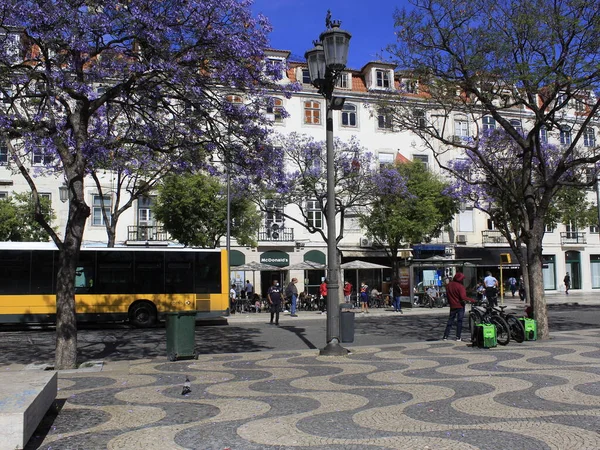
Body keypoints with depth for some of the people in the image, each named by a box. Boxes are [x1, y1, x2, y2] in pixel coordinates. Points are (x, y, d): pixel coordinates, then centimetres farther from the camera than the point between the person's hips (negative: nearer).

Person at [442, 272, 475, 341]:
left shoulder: (449, 285, 3)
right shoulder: (460, 286, -18)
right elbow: (463, 297, -25)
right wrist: (472, 300, -23)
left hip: (452, 305, 5)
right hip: (460, 306, -5)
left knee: (450, 320, 12)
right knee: (459, 321, 3)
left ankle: (445, 336, 10)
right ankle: (458, 337, 5)